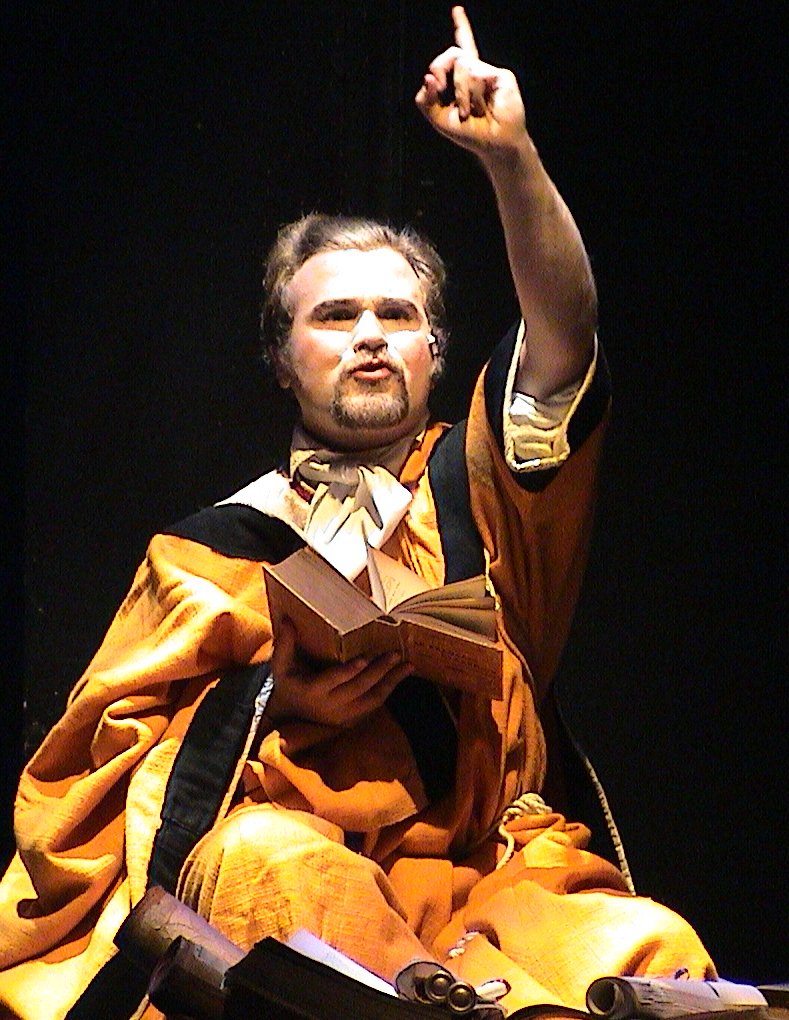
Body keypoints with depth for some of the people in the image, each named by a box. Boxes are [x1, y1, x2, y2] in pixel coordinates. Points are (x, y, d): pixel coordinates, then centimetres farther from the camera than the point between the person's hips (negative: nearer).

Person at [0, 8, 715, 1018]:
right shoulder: (218, 546, 18)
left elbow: (565, 328, 3)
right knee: (282, 862, -39)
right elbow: (116, 747, 12)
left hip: (480, 875, 1)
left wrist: (510, 154, -12)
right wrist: (271, 700, -7)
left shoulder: (475, 489, 20)